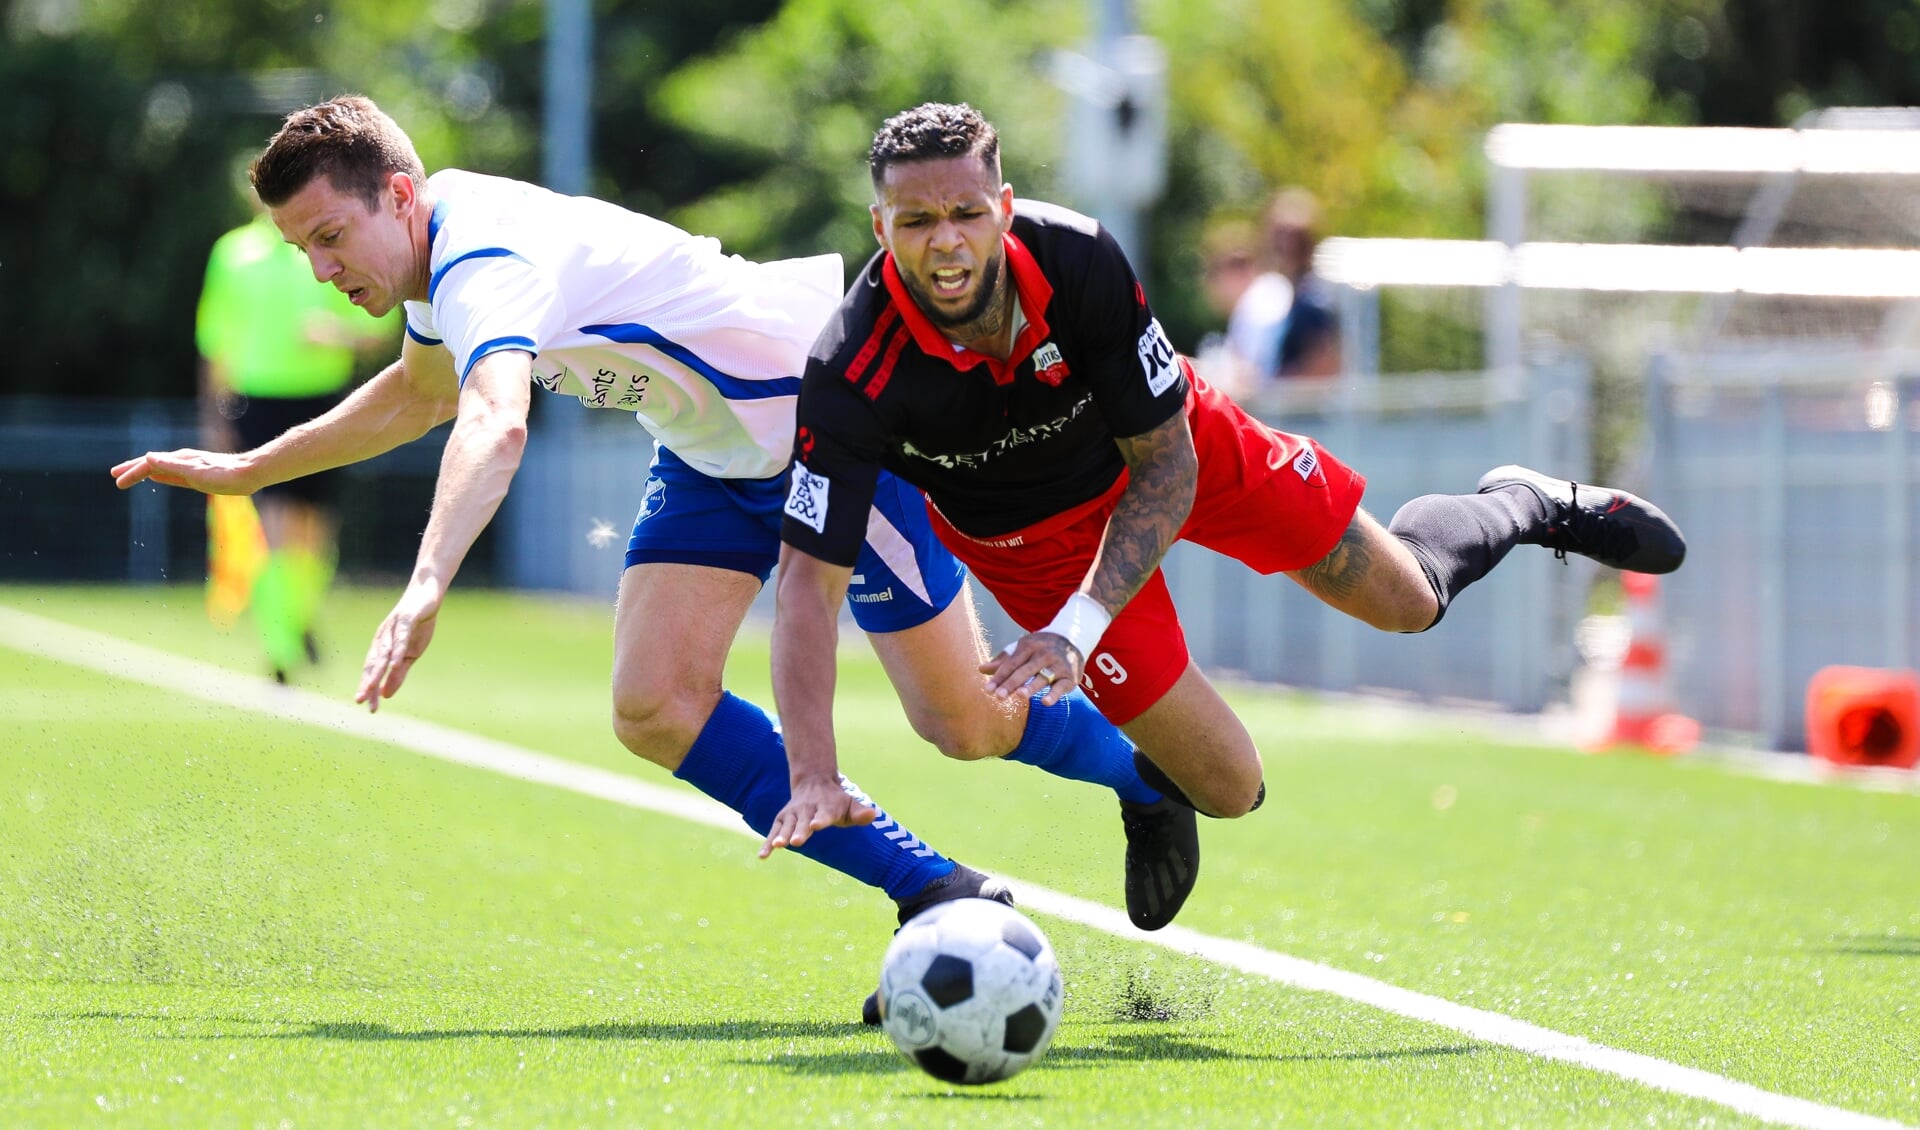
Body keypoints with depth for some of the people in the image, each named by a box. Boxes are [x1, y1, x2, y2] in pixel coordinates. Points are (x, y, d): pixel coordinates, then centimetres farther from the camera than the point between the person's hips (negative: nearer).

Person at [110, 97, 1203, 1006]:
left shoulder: (482, 262, -32)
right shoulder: (441, 255, -2)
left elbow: (495, 426, -55)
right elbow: (421, 392, 23)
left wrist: (425, 590, -68)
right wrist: (245, 469, 23)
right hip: (714, 460, 9)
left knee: (962, 723, 0)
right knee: (657, 707, -10)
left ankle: (1148, 773, 33)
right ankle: (937, 893, -1)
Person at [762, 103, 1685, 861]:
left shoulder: (1079, 259, -34)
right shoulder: (853, 375, -38)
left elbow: (1166, 463, -24)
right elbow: (809, 580, -37)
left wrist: (1079, 627, -36)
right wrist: (814, 780, -49)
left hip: (1163, 446, 1)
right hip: (1031, 534, -1)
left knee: (1404, 601, 9)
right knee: (1229, 788, -4)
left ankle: (1518, 508, 43)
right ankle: (1154, 779, 32)